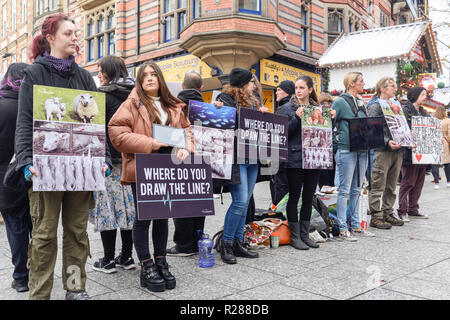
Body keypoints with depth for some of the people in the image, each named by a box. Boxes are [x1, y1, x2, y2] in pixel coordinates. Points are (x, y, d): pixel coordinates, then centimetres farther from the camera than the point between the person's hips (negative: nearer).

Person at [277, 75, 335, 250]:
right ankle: (295, 236, 12)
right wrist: (297, 118, -20)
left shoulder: (317, 108, 13)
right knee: (294, 197, 2)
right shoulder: (287, 108, 0)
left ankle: (305, 235, 22)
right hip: (295, 159, -4)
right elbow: (284, 133, -9)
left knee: (309, 197, 10)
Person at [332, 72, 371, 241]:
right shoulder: (340, 102, -6)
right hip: (346, 151, -7)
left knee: (356, 190, 12)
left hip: (361, 151, 7)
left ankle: (356, 226, 21)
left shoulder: (360, 102, 17)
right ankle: (343, 229, 3)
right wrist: (337, 141, -16)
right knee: (345, 190, -3)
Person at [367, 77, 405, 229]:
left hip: (397, 150, 8)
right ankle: (376, 217, 1)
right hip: (382, 151, -8)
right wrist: (387, 142, -25)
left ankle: (388, 214, 21)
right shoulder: (374, 106, -5)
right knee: (378, 186, -5)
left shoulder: (395, 104, 21)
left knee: (391, 186, 12)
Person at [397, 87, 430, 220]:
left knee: (418, 183, 10)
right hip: (410, 152, -8)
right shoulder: (405, 110, -6)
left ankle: (413, 209, 18)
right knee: (408, 182, -6)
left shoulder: (423, 112, 20)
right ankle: (402, 211, 1)